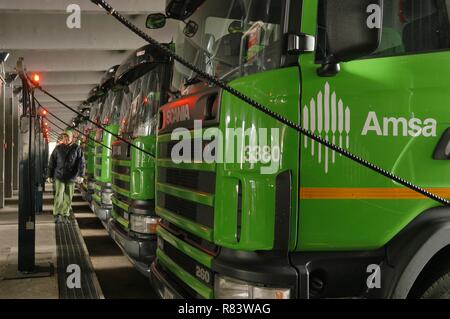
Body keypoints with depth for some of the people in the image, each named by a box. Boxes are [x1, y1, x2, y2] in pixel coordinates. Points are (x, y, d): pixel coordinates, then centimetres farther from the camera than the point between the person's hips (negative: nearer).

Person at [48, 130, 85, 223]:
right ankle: (57, 215, -1)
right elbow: (51, 162, 10)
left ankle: (65, 216, 17)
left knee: (68, 197, 6)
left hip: (71, 177, 0)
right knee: (59, 195, -9)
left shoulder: (77, 149, 0)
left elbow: (81, 162, -7)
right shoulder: (58, 148, 3)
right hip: (59, 176, 0)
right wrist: (50, 175, 9)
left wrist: (81, 175, -18)